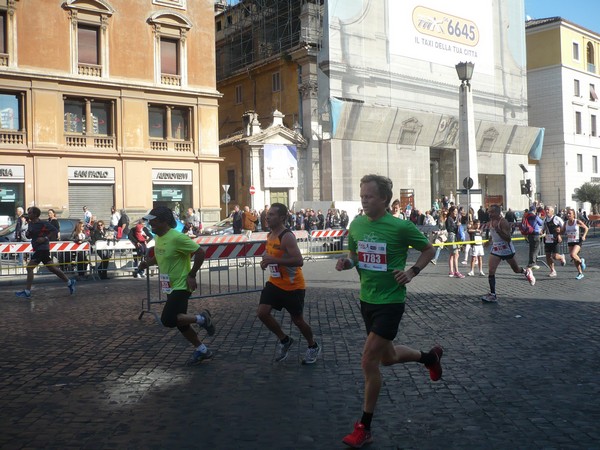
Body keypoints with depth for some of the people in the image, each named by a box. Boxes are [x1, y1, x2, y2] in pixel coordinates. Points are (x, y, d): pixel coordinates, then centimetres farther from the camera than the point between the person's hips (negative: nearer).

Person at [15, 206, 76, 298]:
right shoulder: (30, 224, 12)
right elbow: (29, 236, 22)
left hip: (42, 248, -9)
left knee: (29, 267, -10)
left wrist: (45, 238, -21)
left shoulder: (43, 223, -14)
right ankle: (69, 283, 23)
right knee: (52, 268, 14)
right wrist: (28, 233, 0)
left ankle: (27, 292, -5)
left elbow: (55, 231, -15)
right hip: (37, 249, 9)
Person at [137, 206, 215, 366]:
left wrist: (191, 275, -20)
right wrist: (147, 263, 4)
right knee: (180, 322, 13)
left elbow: (200, 253, -22)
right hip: (170, 287, 9)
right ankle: (202, 350, 28)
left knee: (168, 320, -18)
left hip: (181, 286, -9)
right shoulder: (158, 237, 6)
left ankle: (202, 318, 1)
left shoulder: (177, 237, -22)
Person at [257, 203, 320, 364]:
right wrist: (267, 260, 2)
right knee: (262, 313, -6)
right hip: (275, 282, 8)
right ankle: (284, 340, 17)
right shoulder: (270, 235, 6)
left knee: (297, 320, 6)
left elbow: (299, 261, -32)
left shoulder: (287, 236, -22)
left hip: (293, 286, -8)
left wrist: (273, 260, -34)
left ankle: (313, 347, 32)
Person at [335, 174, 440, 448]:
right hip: (366, 300, 6)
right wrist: (347, 263, -8)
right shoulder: (356, 224, -1)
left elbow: (429, 250, -1)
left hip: (390, 302, -6)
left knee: (368, 361, -9)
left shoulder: (401, 226, -15)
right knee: (387, 357, 21)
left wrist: (412, 272, -15)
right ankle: (430, 357, 51)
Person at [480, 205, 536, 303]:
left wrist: (498, 230, -35)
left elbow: (508, 238, -27)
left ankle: (527, 272, 50)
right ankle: (492, 295, -8)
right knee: (491, 271, -10)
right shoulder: (491, 222, 3)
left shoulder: (503, 222, -20)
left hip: (507, 249, -6)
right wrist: (490, 241, 18)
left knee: (516, 270, 14)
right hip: (495, 250, 6)